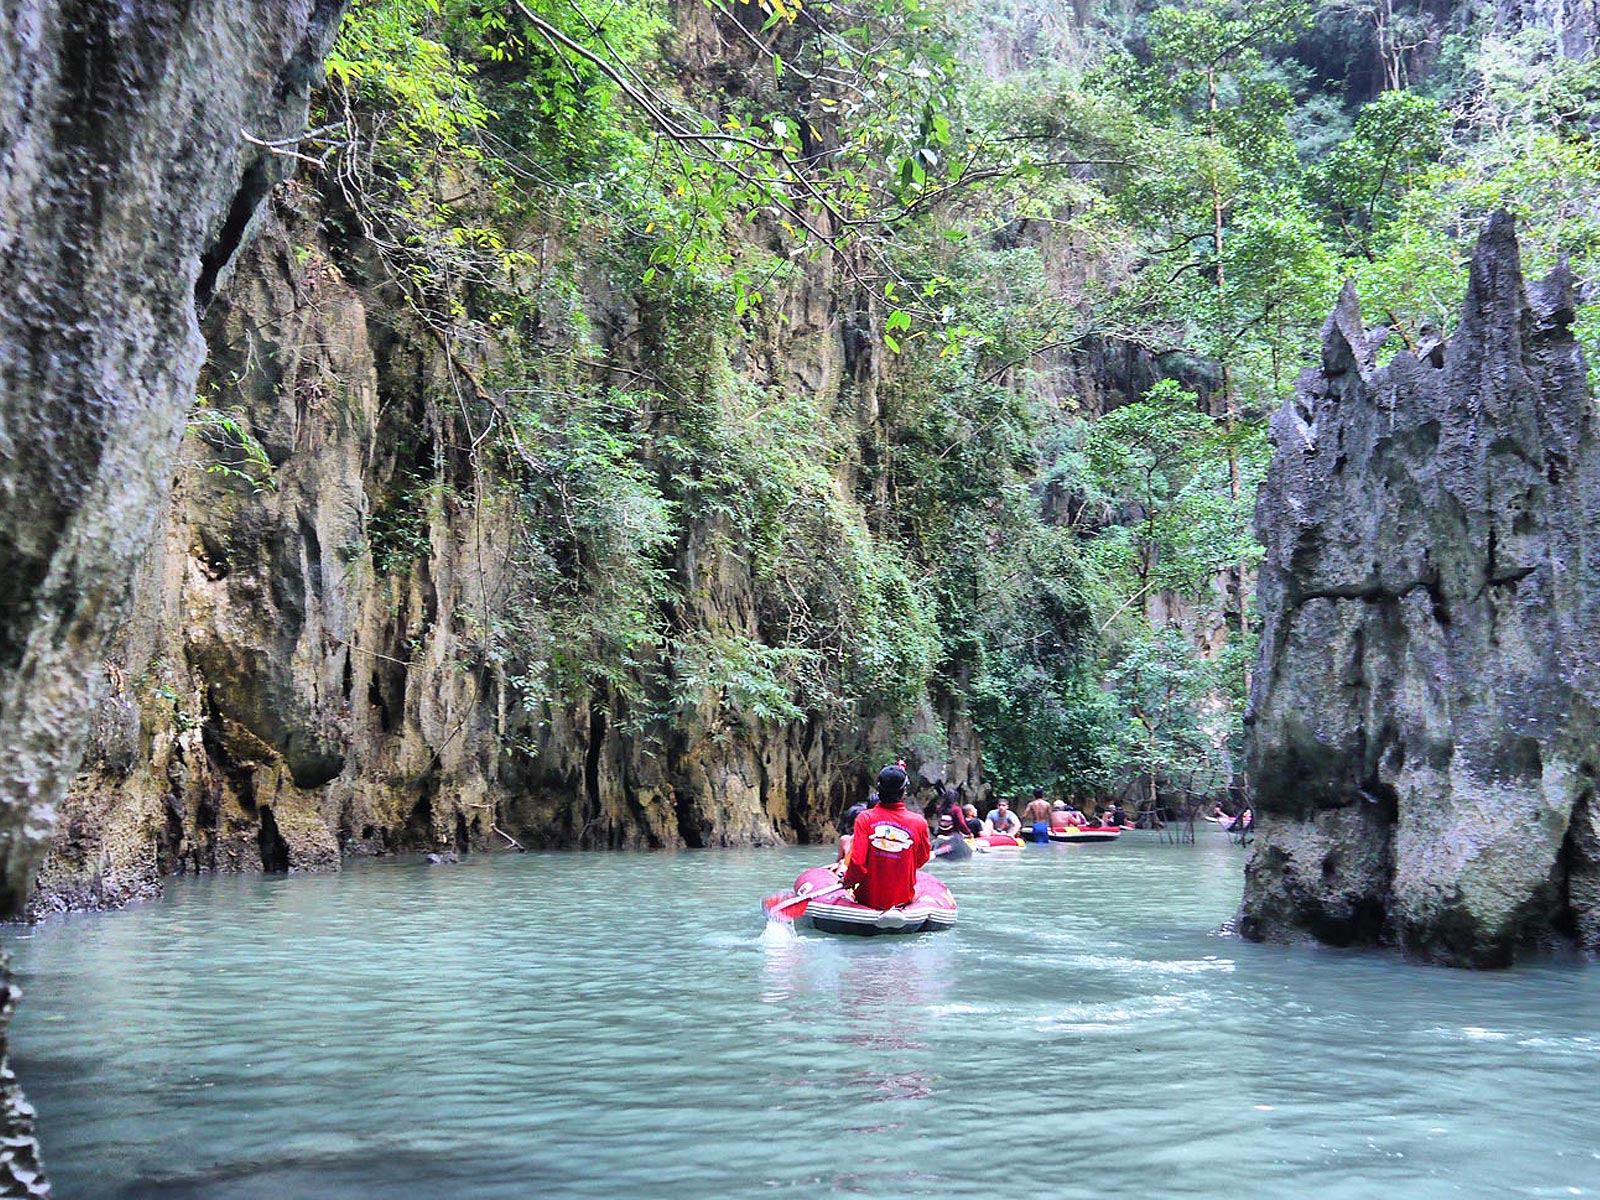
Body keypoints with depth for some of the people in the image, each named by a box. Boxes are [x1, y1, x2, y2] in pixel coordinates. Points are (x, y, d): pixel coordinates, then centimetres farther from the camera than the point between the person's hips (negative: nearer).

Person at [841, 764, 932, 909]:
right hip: (902, 899, 1)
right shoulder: (918, 822, -11)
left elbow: (857, 863, -18)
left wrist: (848, 881, 1)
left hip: (868, 898, -1)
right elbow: (922, 859, 4)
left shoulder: (865, 818, -14)